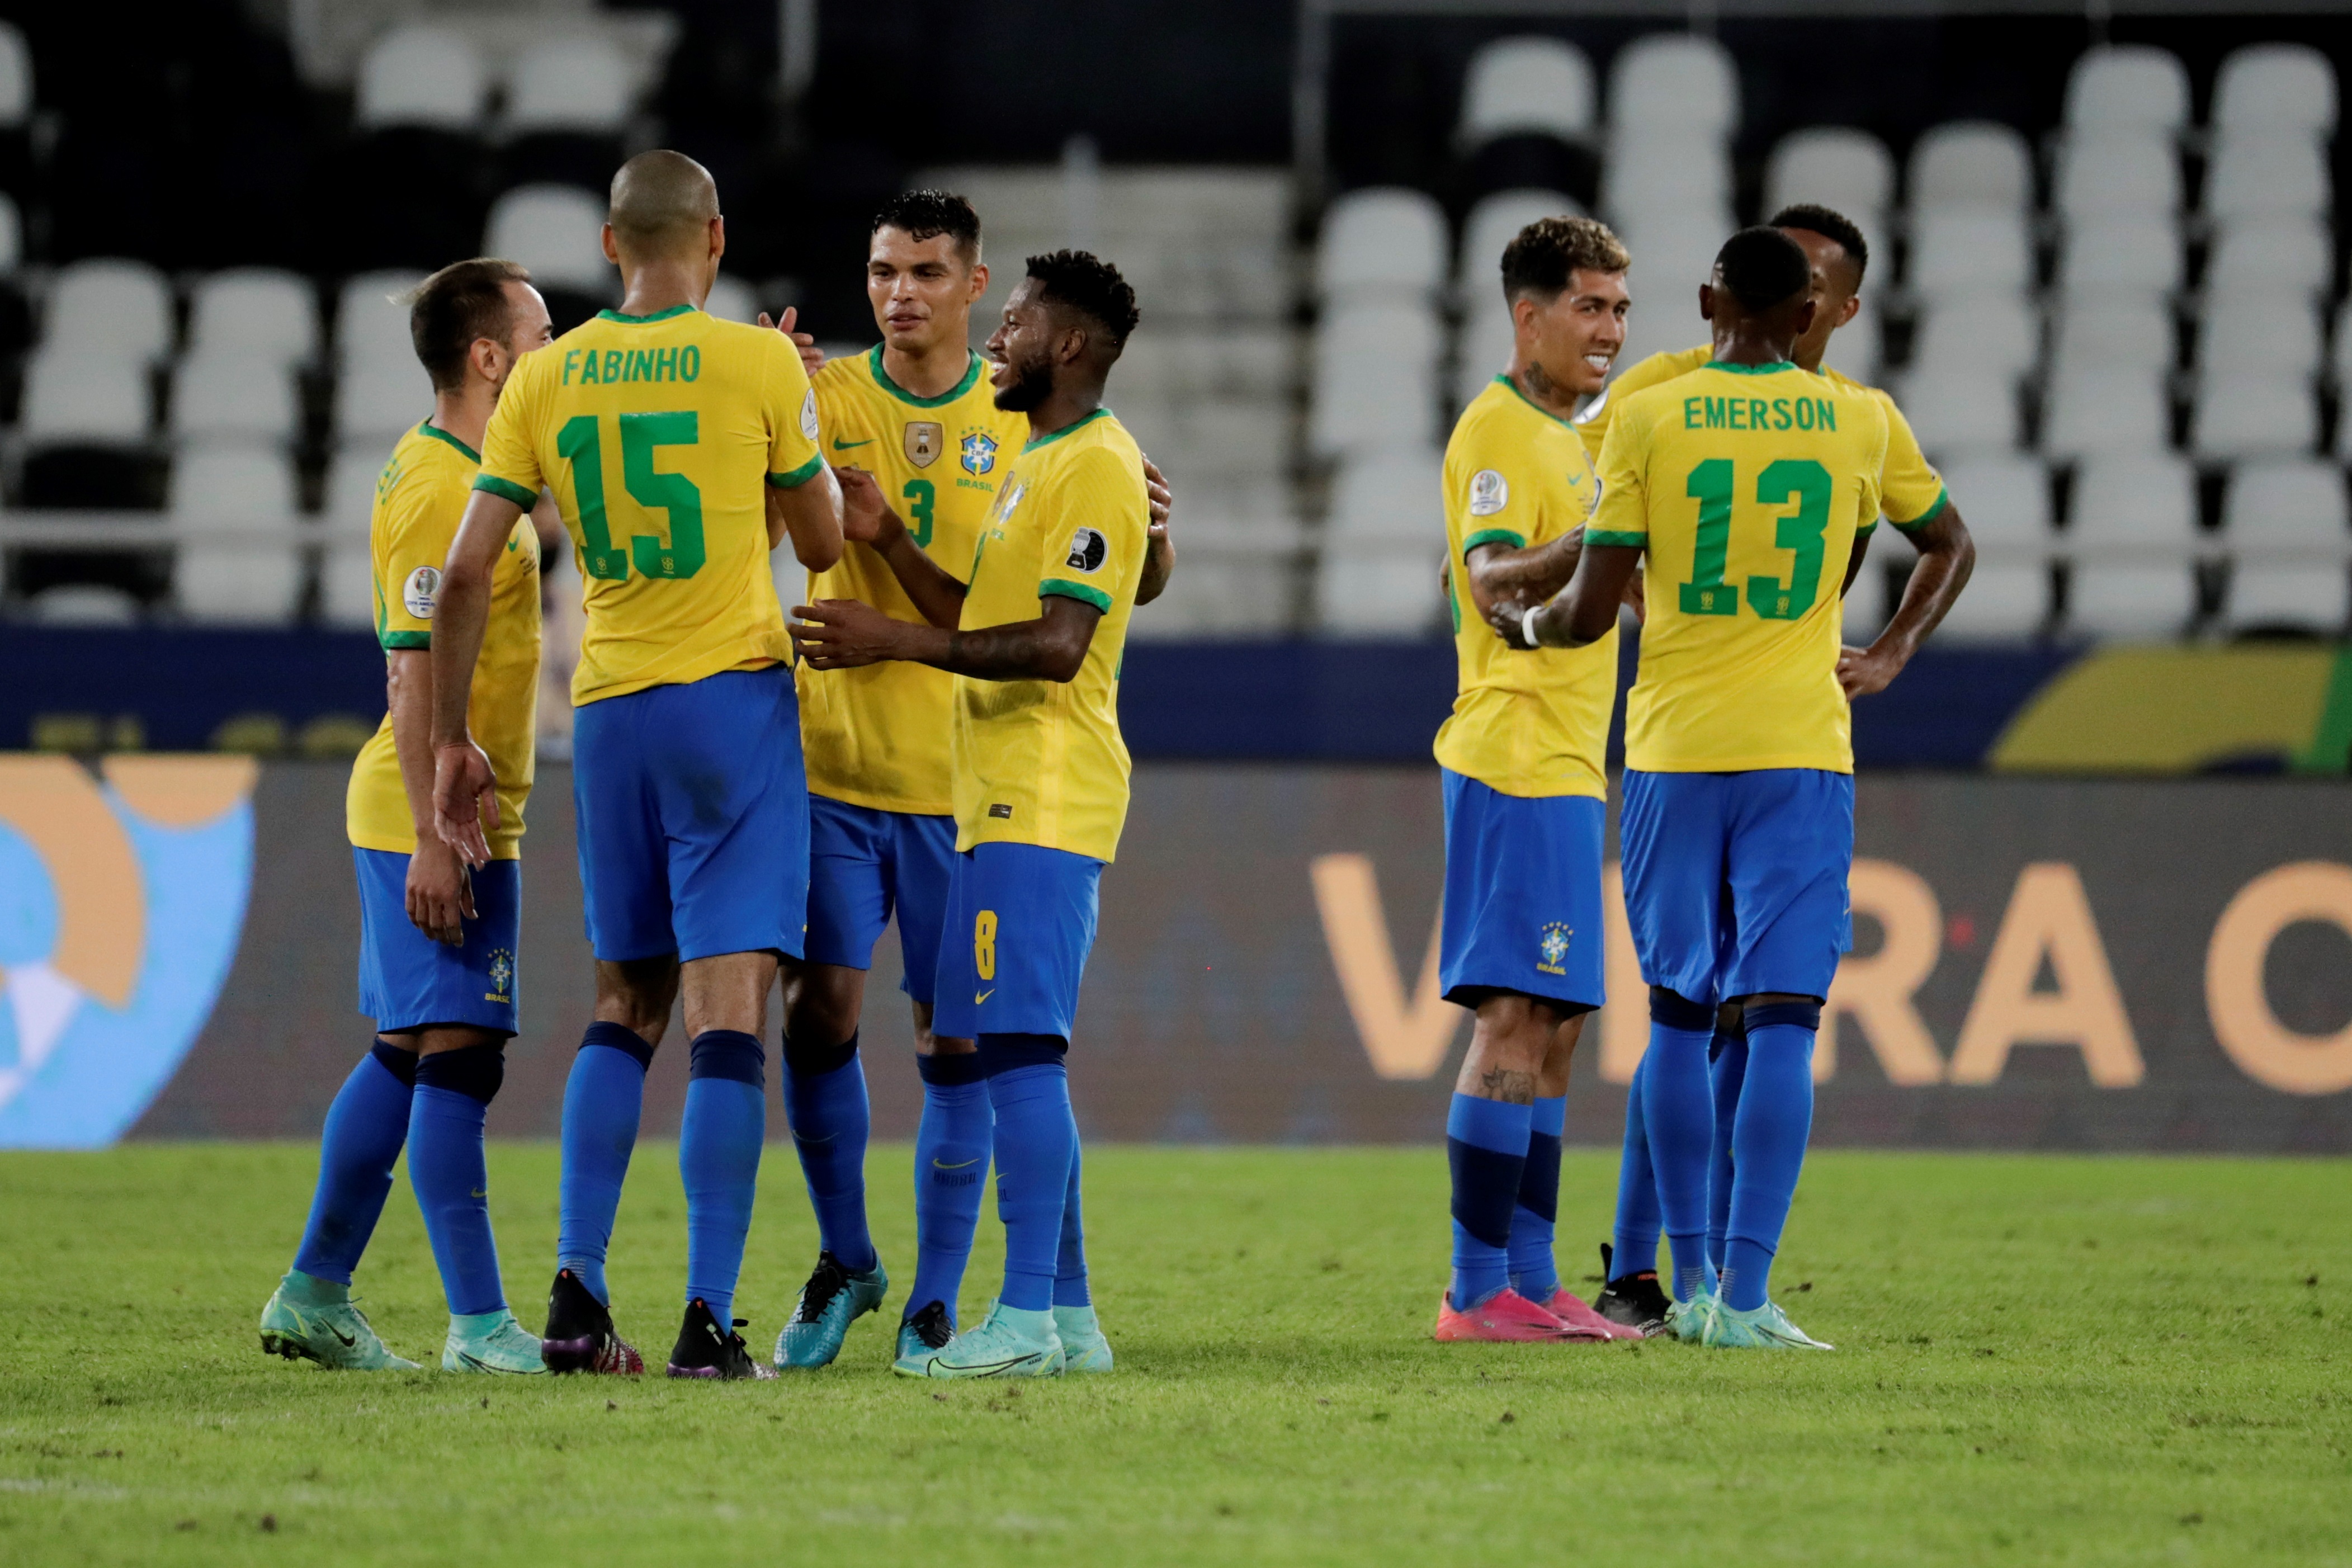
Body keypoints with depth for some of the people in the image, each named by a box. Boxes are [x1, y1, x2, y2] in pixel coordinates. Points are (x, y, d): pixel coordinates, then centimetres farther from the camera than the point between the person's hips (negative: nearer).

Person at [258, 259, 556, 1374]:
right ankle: (478, 1325, -12)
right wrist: (434, 839, -24)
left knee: (408, 1054, 14)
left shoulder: (460, 474, 15)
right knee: (457, 1054, -10)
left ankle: (315, 1295, 20)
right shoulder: (437, 490, -16)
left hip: (447, 820, 10)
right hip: (434, 822, -10)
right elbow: (414, 671, -21)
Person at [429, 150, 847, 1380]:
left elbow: (465, 574, 3)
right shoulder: (757, 365, -7)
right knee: (728, 1011, -6)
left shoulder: (547, 378, 4)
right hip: (734, 699, -4)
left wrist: (450, 740, 12)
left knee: (625, 1006, 16)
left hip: (607, 714, 4)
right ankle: (707, 1318, -13)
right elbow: (823, 543, 4)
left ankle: (577, 1292, 7)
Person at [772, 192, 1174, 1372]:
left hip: (969, 778, 0)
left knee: (955, 1042, 1)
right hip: (836, 762, 0)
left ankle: (935, 1306, 9)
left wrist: (1152, 534, -16)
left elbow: (1131, 586, 7)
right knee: (821, 1008, -5)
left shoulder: (1031, 421, 2)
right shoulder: (823, 396, 1)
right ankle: (844, 1262, 15)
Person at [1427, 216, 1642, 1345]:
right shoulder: (1496, 429, -9)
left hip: (1568, 766, 10)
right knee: (1514, 1018, -11)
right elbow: (1494, 583, -22)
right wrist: (1605, 533, -34)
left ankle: (1530, 1284, 9)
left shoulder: (1570, 439, 21)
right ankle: (1478, 1288, -11)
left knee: (1551, 1027, 8)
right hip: (1516, 762, -10)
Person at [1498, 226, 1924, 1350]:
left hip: (1674, 748, 1)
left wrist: (1523, 624, 18)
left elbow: (1590, 611, -3)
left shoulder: (1649, 421, -3)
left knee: (1679, 1015, 12)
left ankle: (1693, 1286, 15)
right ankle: (1744, 1295, -13)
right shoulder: (1859, 424, 2)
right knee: (1782, 1020, -4)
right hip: (1800, 747, -1)